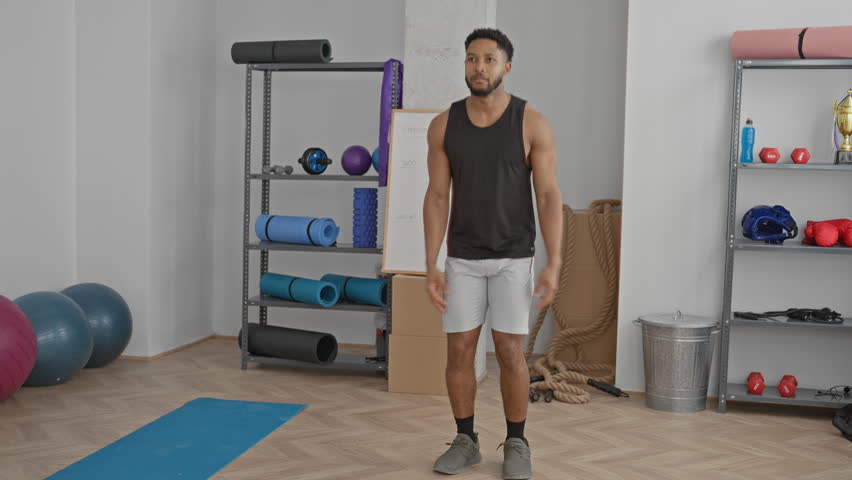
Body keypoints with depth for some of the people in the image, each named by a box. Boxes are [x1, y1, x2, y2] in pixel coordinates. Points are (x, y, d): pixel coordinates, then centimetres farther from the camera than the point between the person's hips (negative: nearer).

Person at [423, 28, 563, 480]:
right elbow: (437, 197, -1)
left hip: (514, 257, -2)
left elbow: (548, 196, -11)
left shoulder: (532, 124, -10)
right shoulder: (443, 125, -2)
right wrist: (431, 265, -6)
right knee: (459, 349, 4)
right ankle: (465, 440, 20)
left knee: (510, 351, -1)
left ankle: (515, 443, 17)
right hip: (462, 257, 3)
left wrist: (554, 263, -17)